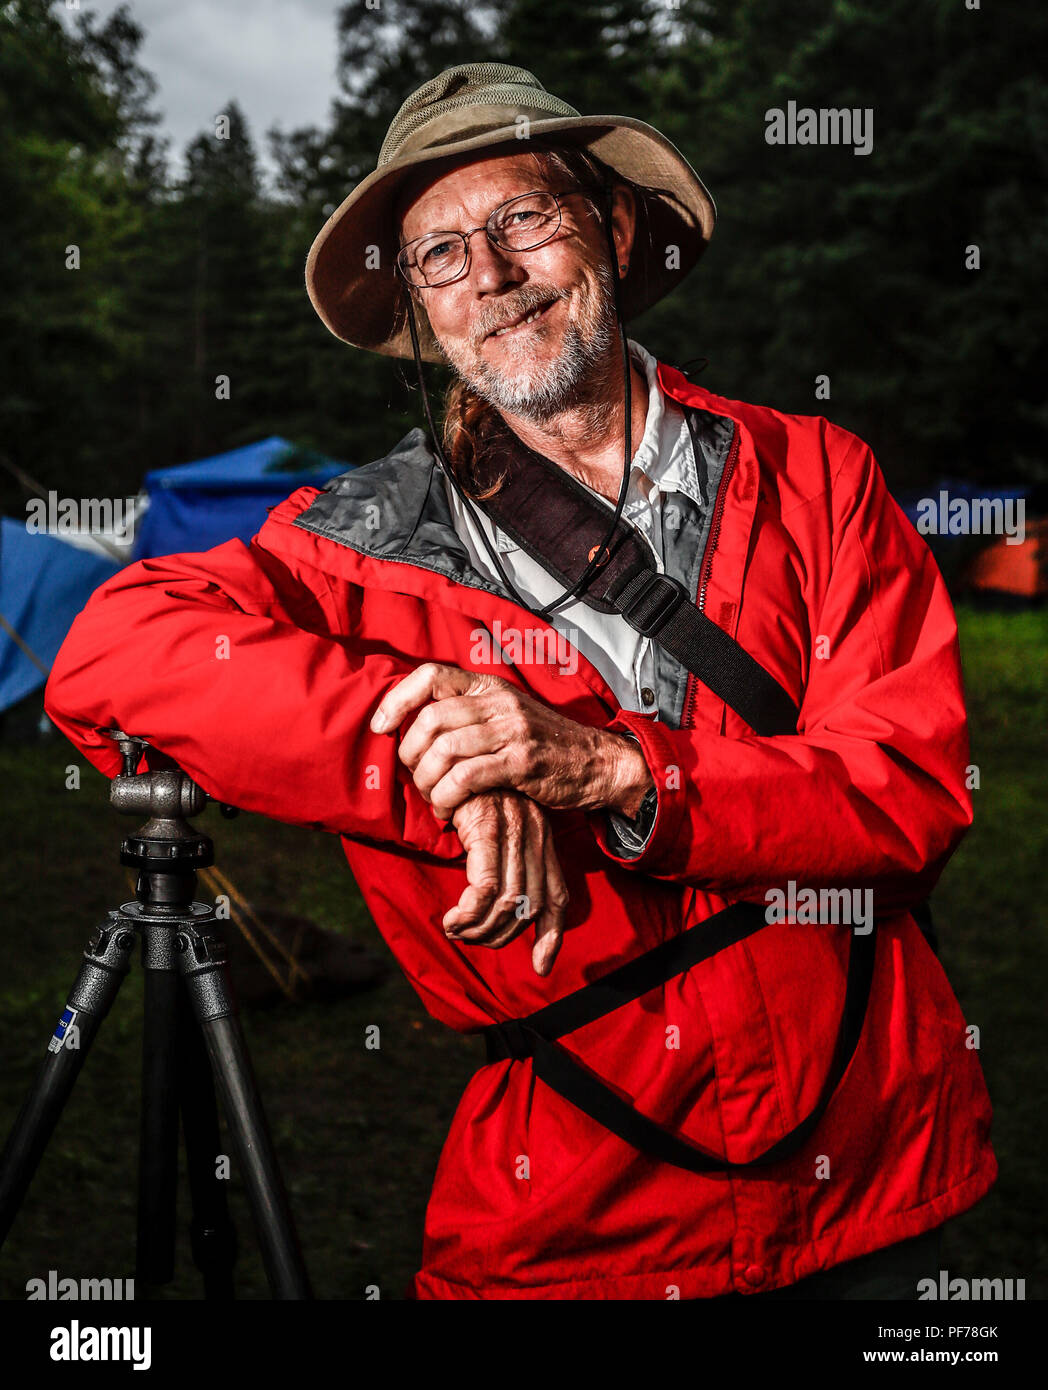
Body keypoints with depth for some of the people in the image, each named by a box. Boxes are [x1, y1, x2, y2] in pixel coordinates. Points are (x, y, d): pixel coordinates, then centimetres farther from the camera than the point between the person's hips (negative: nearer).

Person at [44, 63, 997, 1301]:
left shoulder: (811, 477, -2)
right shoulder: (374, 540, -5)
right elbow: (107, 655, -19)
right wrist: (448, 772, -28)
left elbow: (920, 787, -10)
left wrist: (607, 768, -24)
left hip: (874, 1165, 2)